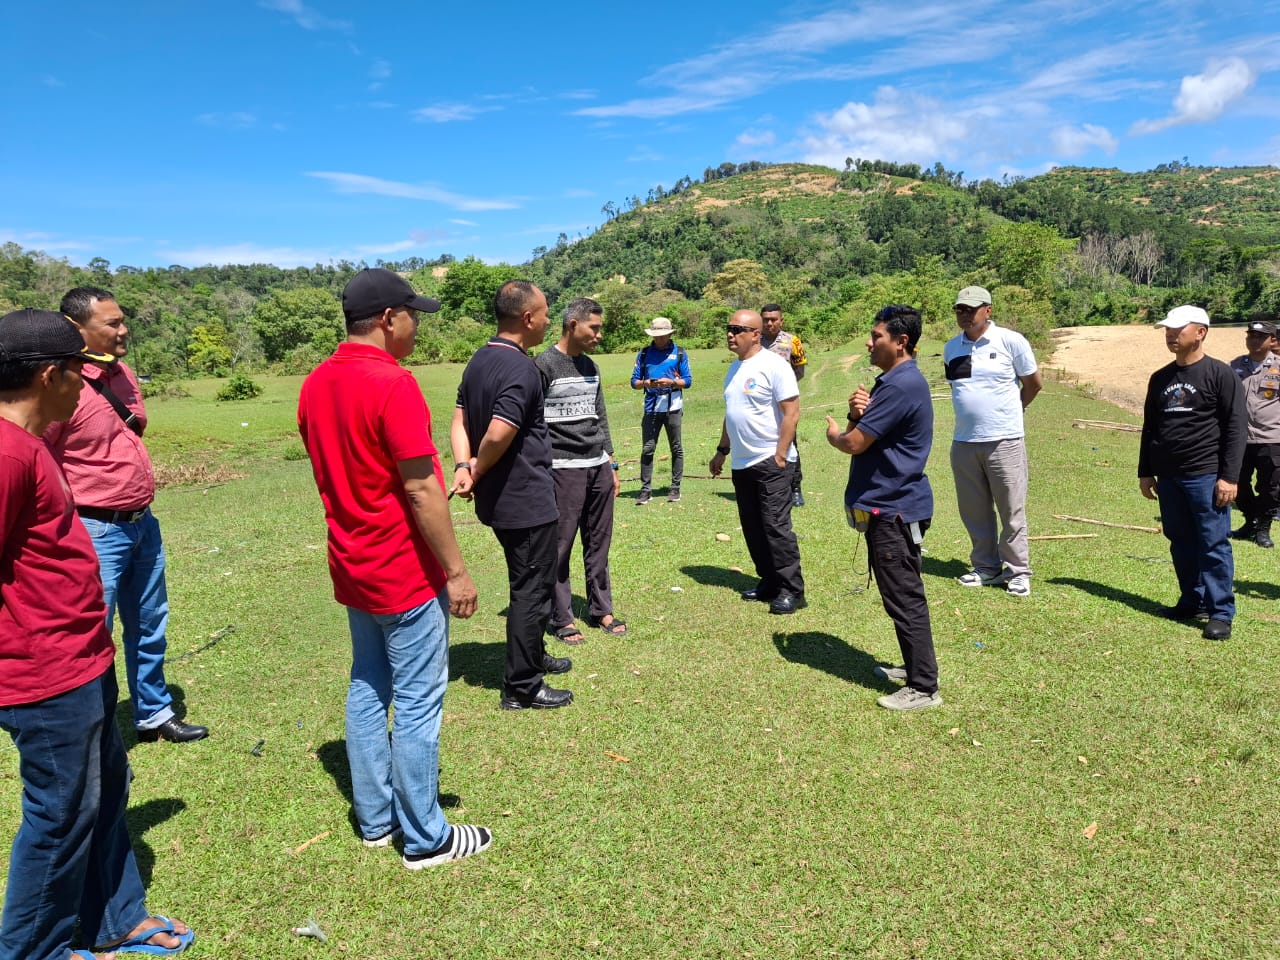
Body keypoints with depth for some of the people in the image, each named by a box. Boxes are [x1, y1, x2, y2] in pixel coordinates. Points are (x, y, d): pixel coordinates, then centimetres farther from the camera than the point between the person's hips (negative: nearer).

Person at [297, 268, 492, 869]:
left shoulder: (315, 385, 6)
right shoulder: (393, 384, -20)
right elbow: (421, 489, -21)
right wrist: (456, 571, -14)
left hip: (352, 567, 9)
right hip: (406, 572, -9)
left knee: (367, 690, 17)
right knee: (417, 703, 2)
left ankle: (375, 820, 30)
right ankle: (426, 839, 16)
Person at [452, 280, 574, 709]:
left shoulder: (478, 360, 9)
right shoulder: (520, 368, -21)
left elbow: (460, 420, 7)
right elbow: (498, 436, -28)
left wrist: (463, 467, -6)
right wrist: (477, 471, -11)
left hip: (499, 497, 9)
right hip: (527, 499, -9)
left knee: (528, 582, 24)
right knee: (532, 589, 3)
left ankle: (533, 655, 41)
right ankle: (521, 686, 13)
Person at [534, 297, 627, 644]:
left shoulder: (591, 367, 15)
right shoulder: (543, 365, -7)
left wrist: (610, 464, 17)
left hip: (598, 468, 6)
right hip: (563, 469, -6)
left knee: (599, 544, 10)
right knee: (560, 547, 1)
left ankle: (601, 610, 22)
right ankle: (562, 618, 12)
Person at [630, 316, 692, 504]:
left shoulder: (680, 353, 5)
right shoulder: (644, 354, 9)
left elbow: (688, 381, 2)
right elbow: (634, 381, 8)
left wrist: (671, 382, -15)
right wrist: (645, 383, -13)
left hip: (673, 407, -1)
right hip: (651, 407, 1)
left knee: (676, 449, 6)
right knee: (647, 449, -1)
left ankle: (675, 488, 15)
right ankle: (646, 489, 4)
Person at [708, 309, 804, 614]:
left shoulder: (773, 365, -12)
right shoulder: (734, 368, 14)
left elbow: (792, 413, -16)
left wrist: (780, 455, -18)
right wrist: (722, 451, 20)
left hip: (770, 463, -8)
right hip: (741, 463, 8)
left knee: (776, 527, -6)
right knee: (753, 529, 12)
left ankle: (792, 590, 4)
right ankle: (769, 582, 24)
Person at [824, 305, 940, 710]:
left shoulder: (902, 385, -21)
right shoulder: (892, 381, 14)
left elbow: (854, 443, -21)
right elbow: (860, 432, 13)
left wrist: (834, 433, 1)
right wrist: (856, 411, -8)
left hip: (895, 509, -11)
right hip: (889, 505, 11)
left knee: (905, 599, -3)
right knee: (902, 596, 20)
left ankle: (923, 688, 7)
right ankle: (915, 667, 33)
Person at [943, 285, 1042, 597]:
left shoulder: (1011, 341, -5)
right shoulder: (951, 348, 8)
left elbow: (1034, 383, 6)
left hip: (1004, 441, -4)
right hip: (963, 442, 5)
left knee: (1012, 510, 2)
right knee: (974, 511, 11)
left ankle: (1017, 571, 13)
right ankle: (986, 567, 24)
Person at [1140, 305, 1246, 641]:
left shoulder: (1220, 375, -5)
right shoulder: (1160, 378, 12)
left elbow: (1236, 428, -7)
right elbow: (1150, 428, 18)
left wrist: (1229, 477, -13)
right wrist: (1145, 472, 14)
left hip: (1206, 476, -6)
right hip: (1168, 477, 6)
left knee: (1214, 545, -3)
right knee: (1180, 543, 12)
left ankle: (1221, 612, 4)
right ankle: (1192, 602, 24)